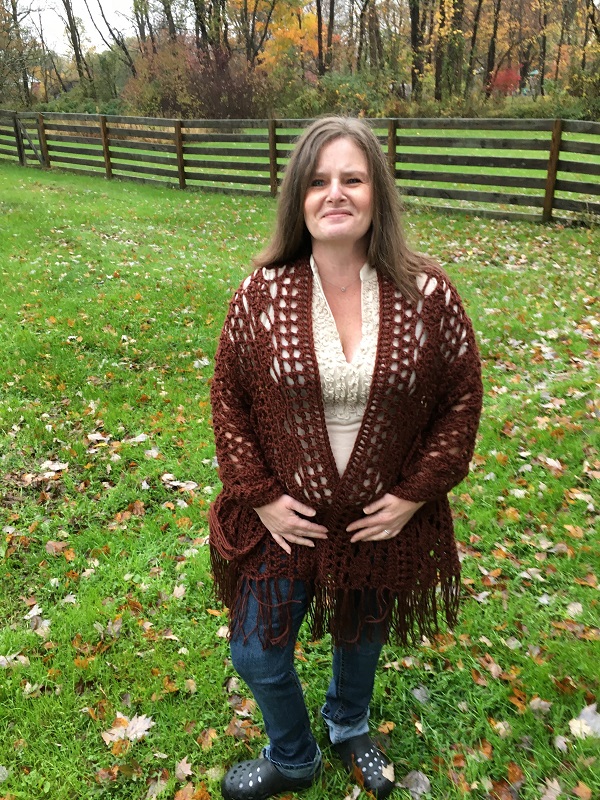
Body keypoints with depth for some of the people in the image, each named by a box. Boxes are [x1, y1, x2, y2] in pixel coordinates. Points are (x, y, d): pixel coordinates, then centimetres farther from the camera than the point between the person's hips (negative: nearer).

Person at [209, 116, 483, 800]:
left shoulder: (428, 295, -13)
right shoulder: (263, 293, -13)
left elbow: (461, 399, -4)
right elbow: (228, 400, -4)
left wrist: (415, 494, -8)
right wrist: (260, 496, -7)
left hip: (384, 521, 1)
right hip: (287, 518, 0)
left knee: (363, 638, 25)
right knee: (258, 654, 14)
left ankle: (349, 728, 61)